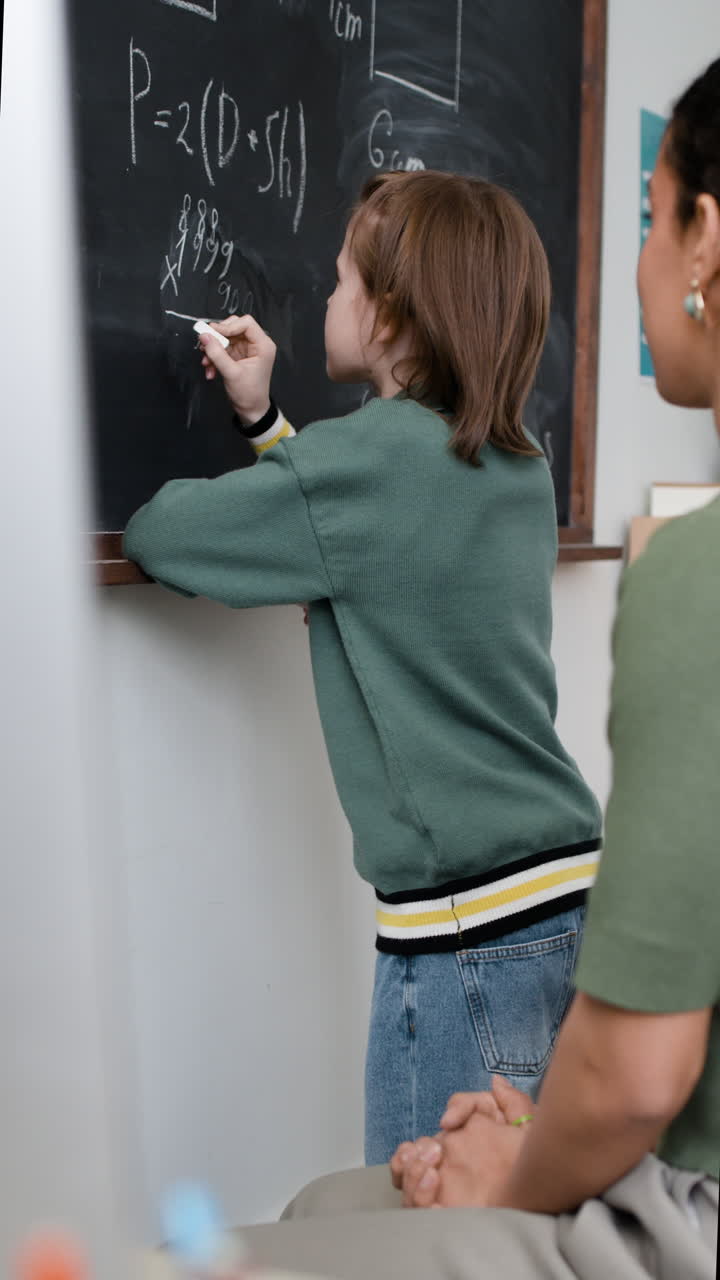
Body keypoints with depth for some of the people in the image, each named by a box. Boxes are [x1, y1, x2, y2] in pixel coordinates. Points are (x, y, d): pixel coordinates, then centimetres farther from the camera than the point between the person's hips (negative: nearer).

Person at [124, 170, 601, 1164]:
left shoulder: (373, 457, -16)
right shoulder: (520, 464, 8)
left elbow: (153, 533, -6)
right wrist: (262, 418, 19)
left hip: (469, 939, -8)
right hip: (578, 898, 8)